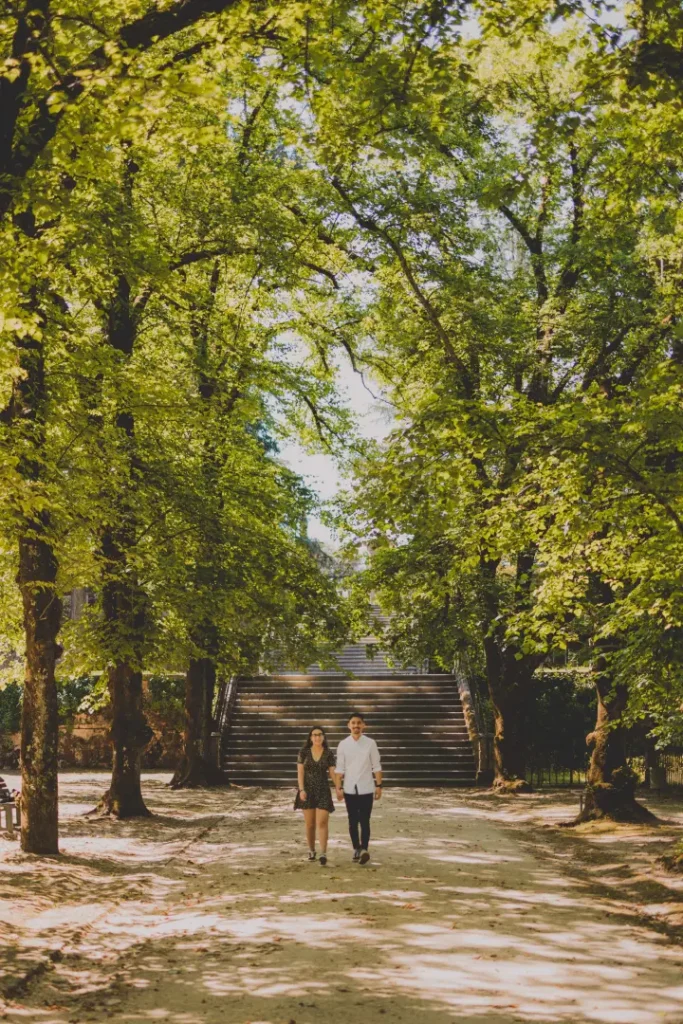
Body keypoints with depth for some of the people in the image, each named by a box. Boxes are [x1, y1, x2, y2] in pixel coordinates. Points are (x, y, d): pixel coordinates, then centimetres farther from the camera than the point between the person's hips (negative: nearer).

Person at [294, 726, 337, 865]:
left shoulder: (328, 754, 0)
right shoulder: (304, 752, 0)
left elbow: (332, 773, 0)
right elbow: (300, 772, -3)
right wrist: (301, 790, -13)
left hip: (323, 791, -1)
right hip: (307, 790, 1)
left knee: (322, 823, -12)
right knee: (310, 824, 6)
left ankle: (323, 853, -16)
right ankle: (311, 850, 24)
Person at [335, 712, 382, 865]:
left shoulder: (370, 743, -1)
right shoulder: (343, 745, 2)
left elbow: (376, 766, 1)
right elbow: (340, 768, 4)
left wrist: (379, 785, -3)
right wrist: (338, 787, 0)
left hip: (366, 789, -2)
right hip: (350, 789, 2)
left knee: (364, 821, -8)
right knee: (353, 821, 8)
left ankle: (364, 849, -15)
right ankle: (356, 849, 18)